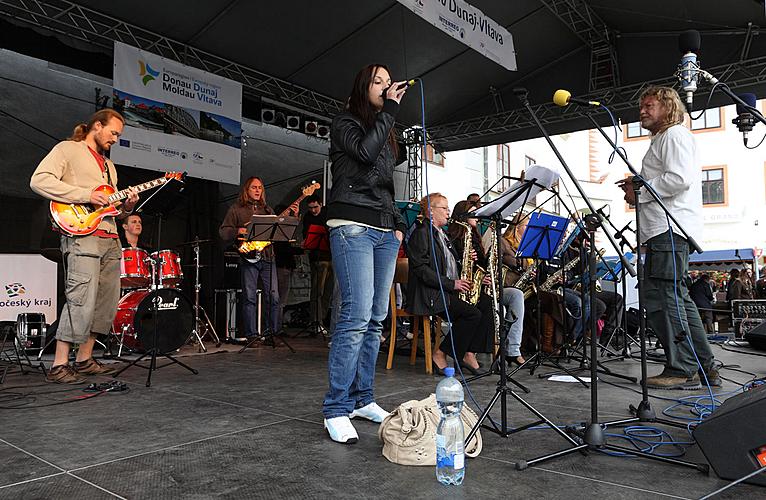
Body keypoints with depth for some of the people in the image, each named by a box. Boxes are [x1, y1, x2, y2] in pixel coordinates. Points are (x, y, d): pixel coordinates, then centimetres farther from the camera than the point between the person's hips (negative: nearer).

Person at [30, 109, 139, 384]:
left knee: (107, 302, 8)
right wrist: (85, 195, -16)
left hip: (110, 239, 9)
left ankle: (84, 359, 18)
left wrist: (125, 206, 5)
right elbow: (39, 180, -12)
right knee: (81, 301, -15)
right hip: (82, 235, -8)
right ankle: (59, 366, -7)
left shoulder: (108, 165, 27)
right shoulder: (67, 149, 3)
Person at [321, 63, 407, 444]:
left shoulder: (385, 134, 25)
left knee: (376, 319, 4)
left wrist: (399, 223, 16)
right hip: (352, 227, -7)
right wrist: (390, 108, -8)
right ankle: (336, 409, -10)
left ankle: (362, 399, 13)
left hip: (385, 231, 8)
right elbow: (366, 151, -16)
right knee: (357, 315, -17)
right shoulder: (345, 123, 5)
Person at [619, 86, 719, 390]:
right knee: (676, 298, 11)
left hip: (670, 228, -11)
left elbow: (679, 179, -18)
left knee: (660, 297, -13)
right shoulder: (662, 140, 29)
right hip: (665, 228, 11)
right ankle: (704, 366, 16)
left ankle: (682, 370, -10)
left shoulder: (675, 134, -3)